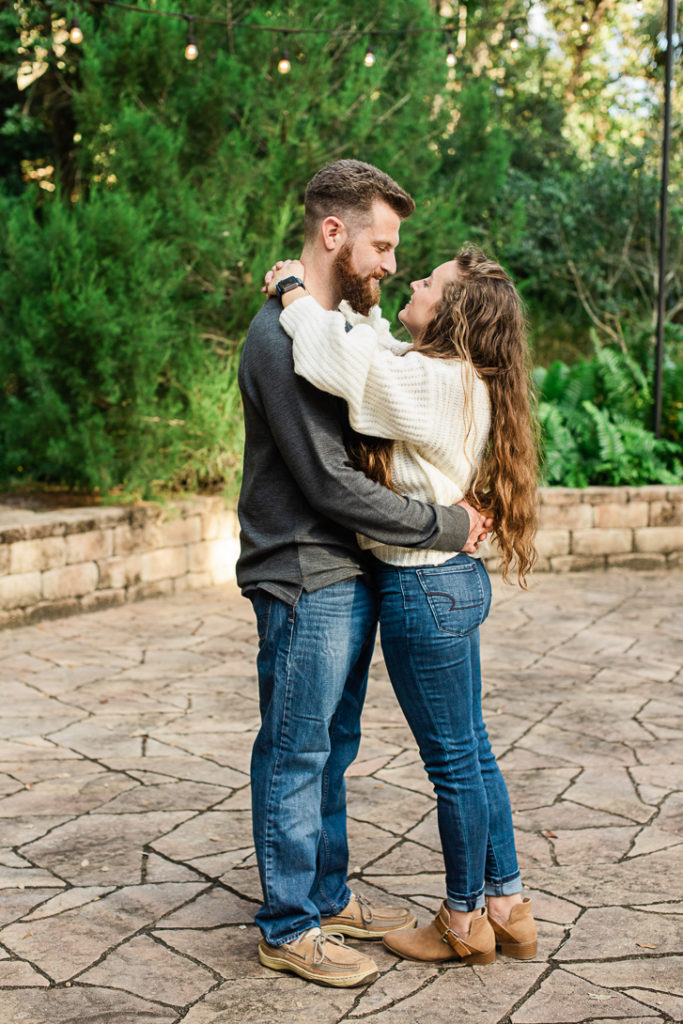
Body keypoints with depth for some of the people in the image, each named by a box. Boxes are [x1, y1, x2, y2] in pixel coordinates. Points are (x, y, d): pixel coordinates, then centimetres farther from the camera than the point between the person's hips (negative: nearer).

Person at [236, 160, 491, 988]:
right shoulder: (281, 339, -18)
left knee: (332, 746, 18)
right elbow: (330, 484, -22)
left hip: (351, 576, 9)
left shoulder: (342, 324, 13)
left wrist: (456, 507, 5)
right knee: (295, 756, 3)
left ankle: (328, 896, 32)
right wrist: (445, 527, -15)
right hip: (305, 583, -9)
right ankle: (288, 928, 17)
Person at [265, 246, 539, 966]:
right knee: (472, 753, 18)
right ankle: (508, 907, 30)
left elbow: (337, 359, -30)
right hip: (452, 581, 10)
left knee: (453, 762, 5)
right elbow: (377, 356, 26)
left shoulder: (438, 382, -20)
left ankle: (464, 921, 23)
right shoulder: (458, 382, 8)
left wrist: (294, 290, -13)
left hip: (425, 589, -10)